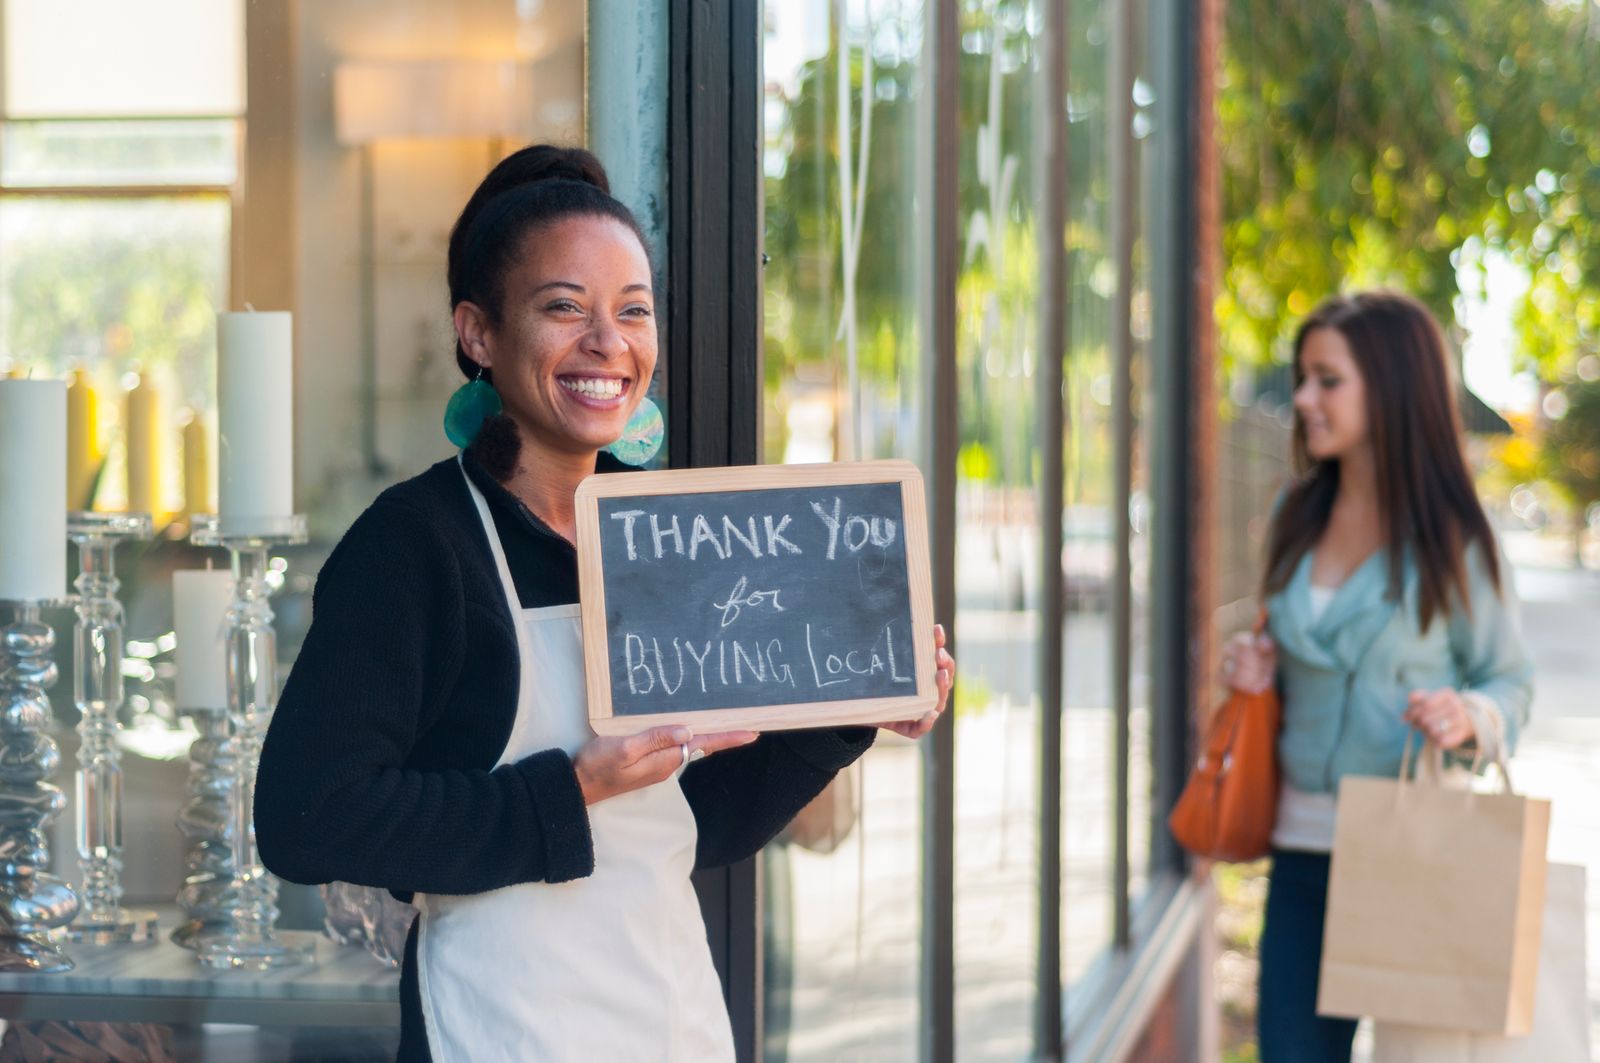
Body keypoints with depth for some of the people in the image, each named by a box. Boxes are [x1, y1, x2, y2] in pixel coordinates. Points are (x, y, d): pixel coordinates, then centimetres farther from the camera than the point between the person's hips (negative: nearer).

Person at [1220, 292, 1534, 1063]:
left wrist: (1469, 718, -23)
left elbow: (1511, 680, -2)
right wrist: (1257, 668, 0)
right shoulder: (1299, 516, 8)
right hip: (1304, 835, 5)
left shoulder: (1451, 536, -8)